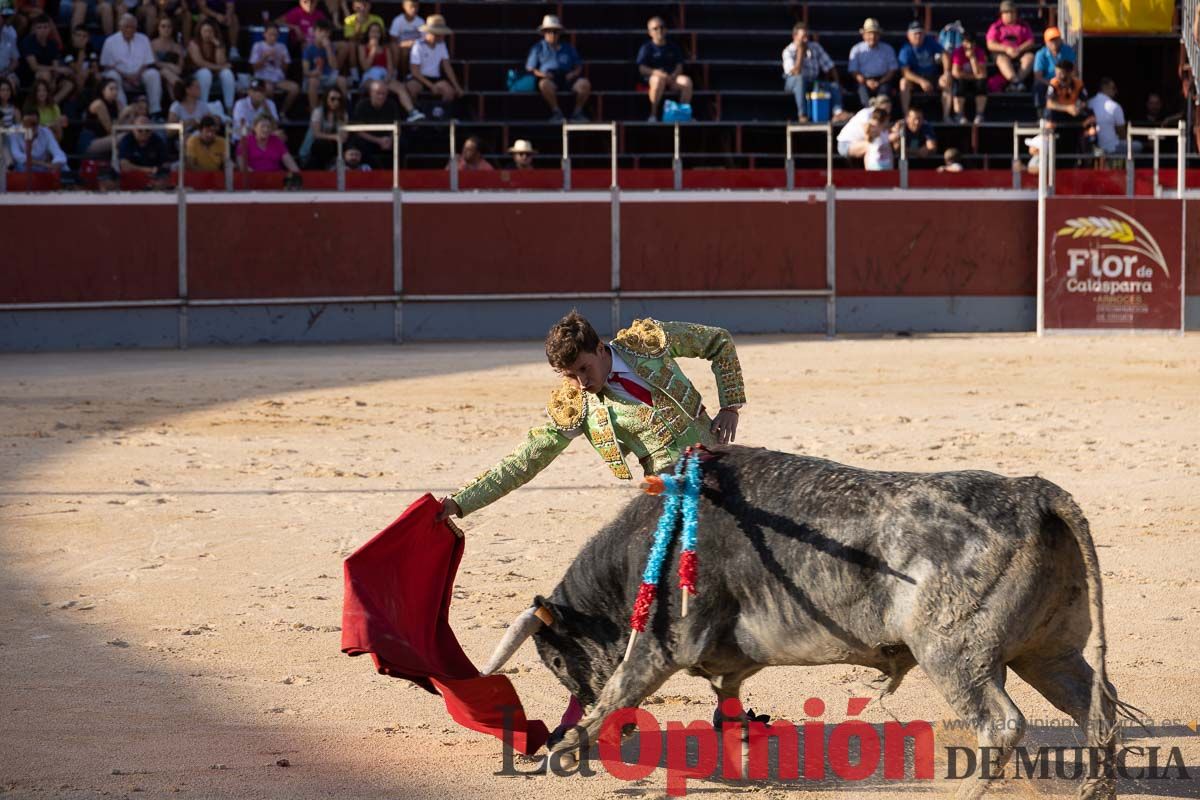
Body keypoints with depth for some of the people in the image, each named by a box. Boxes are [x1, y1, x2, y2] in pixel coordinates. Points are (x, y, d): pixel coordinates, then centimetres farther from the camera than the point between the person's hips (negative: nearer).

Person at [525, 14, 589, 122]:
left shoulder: (568, 48, 28)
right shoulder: (538, 49, 21)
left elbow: (579, 65, 23)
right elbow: (530, 68, 12)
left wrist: (574, 73, -2)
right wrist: (541, 74, -9)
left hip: (567, 78, 2)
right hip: (550, 79, -2)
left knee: (585, 83, -30)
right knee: (544, 84, -41)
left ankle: (577, 112, -14)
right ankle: (556, 112, -27)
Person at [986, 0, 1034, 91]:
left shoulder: (1023, 26, 11)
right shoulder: (996, 27, 5)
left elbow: (1030, 42, 3)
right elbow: (990, 45, -4)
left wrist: (1019, 49, -16)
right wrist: (1006, 49, -18)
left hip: (1020, 53, 2)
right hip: (1003, 53, -2)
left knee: (1030, 56, -29)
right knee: (1002, 59, -37)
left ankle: (1019, 78, -46)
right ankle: (1014, 80, -58)